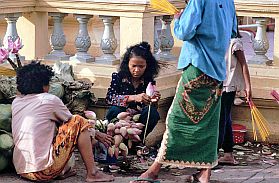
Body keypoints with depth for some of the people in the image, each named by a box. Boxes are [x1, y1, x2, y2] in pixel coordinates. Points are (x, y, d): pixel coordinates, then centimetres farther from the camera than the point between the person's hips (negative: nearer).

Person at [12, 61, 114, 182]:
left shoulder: (16, 102, 11)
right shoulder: (49, 100, -5)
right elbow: (72, 121, 8)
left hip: (21, 170, 7)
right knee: (79, 122, 1)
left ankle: (64, 170, 13)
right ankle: (92, 173, 2)